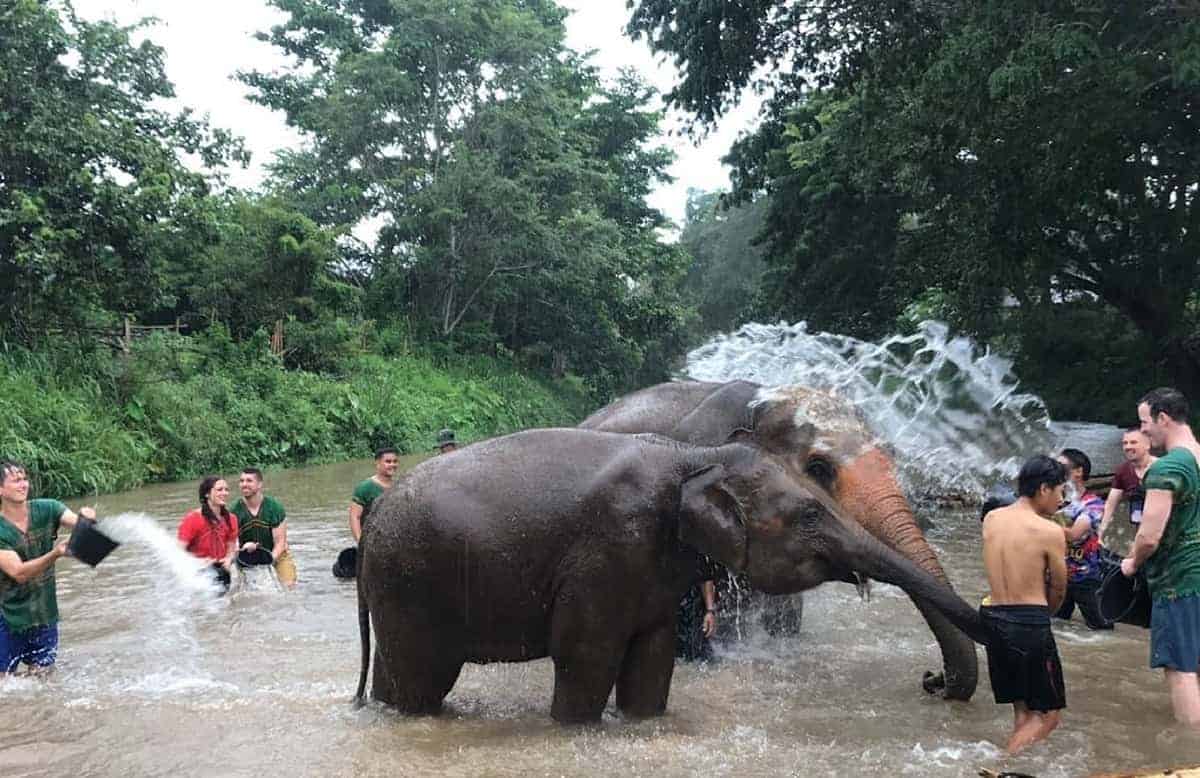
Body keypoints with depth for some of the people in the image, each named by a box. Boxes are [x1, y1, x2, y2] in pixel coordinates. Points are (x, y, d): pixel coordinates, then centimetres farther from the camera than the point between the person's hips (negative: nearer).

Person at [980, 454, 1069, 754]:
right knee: (1047, 713, 6)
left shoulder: (991, 519, 5)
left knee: (1022, 711, 19)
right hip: (1030, 623, -6)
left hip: (993, 618, 6)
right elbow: (1058, 589, 2)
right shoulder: (1050, 531, -11)